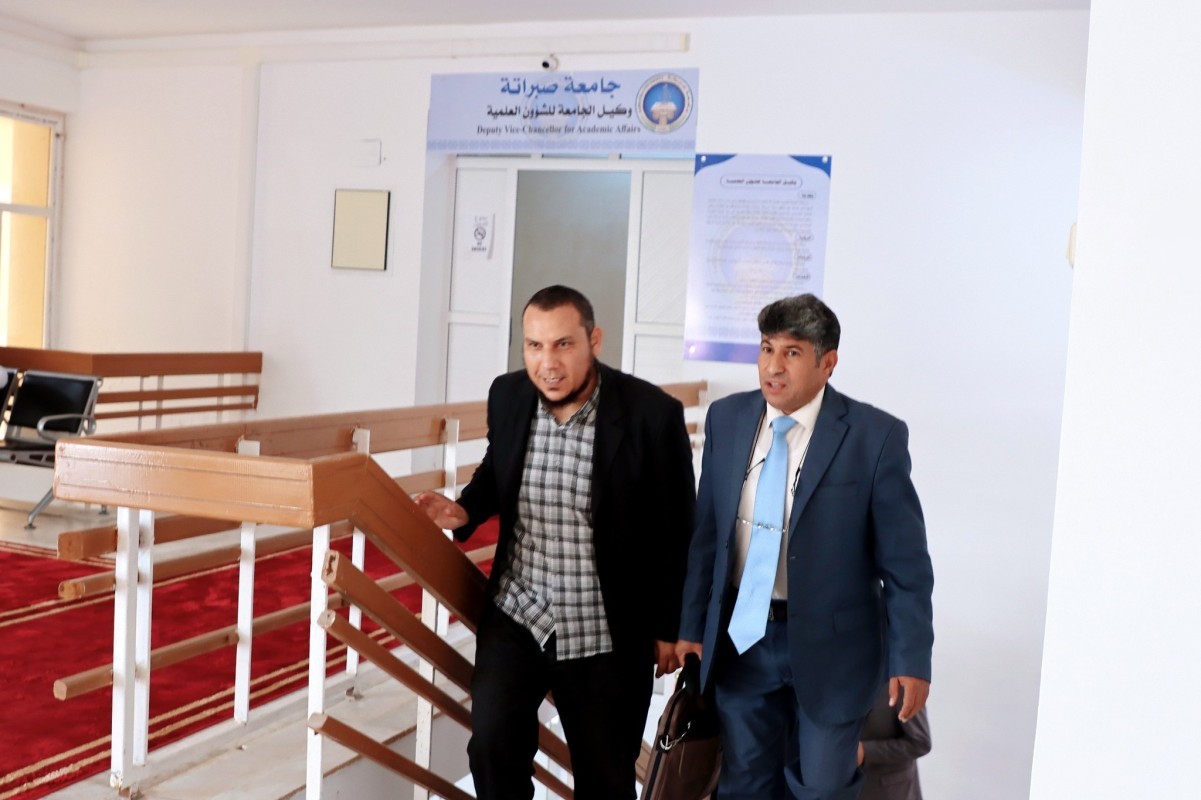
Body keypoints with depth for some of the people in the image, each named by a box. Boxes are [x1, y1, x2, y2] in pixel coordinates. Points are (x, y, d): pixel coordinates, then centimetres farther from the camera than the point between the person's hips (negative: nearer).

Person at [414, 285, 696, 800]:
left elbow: (677, 533, -6)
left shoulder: (653, 414, -17)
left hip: (607, 635, -2)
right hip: (513, 617, 3)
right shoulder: (507, 395, -5)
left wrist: (670, 627, 0)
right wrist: (466, 509, -5)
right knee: (492, 746, -6)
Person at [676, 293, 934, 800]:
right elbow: (706, 532, 7)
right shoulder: (726, 418, 0)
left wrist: (911, 659, -10)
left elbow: (906, 561, -9)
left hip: (827, 644, -3)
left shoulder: (876, 436, -12)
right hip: (741, 638, 4)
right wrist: (692, 625, 7)